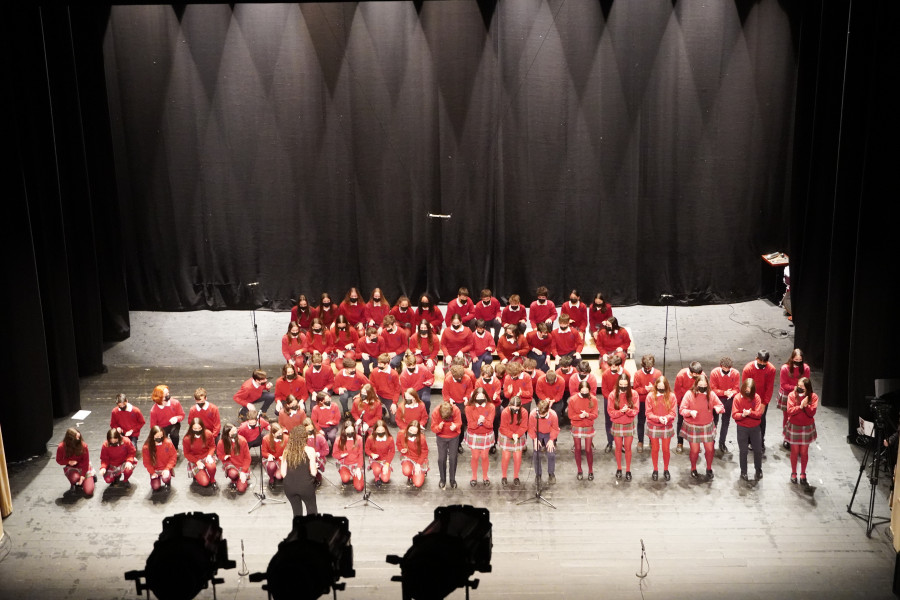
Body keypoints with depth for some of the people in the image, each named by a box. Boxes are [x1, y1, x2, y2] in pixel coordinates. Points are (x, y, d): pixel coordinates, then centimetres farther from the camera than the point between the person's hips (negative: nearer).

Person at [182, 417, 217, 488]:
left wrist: (209, 455, -19)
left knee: (211, 466, -37)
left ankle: (212, 480, -3)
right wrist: (197, 462, -16)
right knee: (204, 483, -16)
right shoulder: (187, 439, -19)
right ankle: (197, 475, 20)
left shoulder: (208, 434, -15)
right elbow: (187, 454, -5)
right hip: (195, 460, -1)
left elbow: (212, 446, 1)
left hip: (206, 457, 1)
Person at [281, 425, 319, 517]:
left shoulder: (286, 451, 0)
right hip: (305, 486, -3)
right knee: (312, 510, 17)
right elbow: (313, 472, -10)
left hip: (289, 486, 3)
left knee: (297, 512, 16)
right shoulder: (309, 451, -8)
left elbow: (283, 472, 1)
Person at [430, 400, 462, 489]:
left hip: (454, 437, 0)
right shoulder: (436, 412, -24)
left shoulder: (456, 410, -25)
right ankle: (442, 480, 22)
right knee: (441, 458, 3)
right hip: (441, 437, 0)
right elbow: (433, 427, -16)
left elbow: (459, 423, -18)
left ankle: (452, 480, 22)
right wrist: (439, 427, -39)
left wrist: (455, 426, -42)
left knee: (453, 458, 5)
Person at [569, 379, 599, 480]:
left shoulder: (593, 399, -9)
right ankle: (579, 471, 25)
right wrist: (580, 416, -26)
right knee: (578, 449, 10)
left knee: (588, 450, 2)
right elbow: (570, 415, -8)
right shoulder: (573, 399, -11)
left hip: (588, 427, 0)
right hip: (576, 427, 0)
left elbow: (595, 414, -9)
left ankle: (590, 471, 19)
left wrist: (587, 415, -29)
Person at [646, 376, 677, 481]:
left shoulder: (671, 396, -10)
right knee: (655, 449, 13)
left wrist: (667, 418, -30)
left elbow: (673, 413, -9)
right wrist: (658, 418, -27)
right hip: (653, 426, 0)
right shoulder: (650, 396, -11)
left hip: (667, 427, 0)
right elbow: (648, 413, -11)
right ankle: (655, 470, 29)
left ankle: (666, 470, 29)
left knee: (666, 449, 9)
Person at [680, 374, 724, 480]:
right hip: (693, 427, -2)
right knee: (695, 450, 2)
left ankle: (709, 468, 33)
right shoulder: (689, 394, -15)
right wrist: (690, 412, -36)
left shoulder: (711, 394, -7)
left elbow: (721, 407, -3)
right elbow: (682, 410, -15)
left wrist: (719, 408, -28)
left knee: (710, 449, 6)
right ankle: (693, 469, 30)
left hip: (707, 426, 2)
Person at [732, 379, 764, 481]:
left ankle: (758, 469, 32)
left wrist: (750, 413, -33)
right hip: (742, 428, -1)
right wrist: (742, 415, -34)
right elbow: (734, 415, -14)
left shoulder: (756, 397, -9)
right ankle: (743, 472, 24)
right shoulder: (737, 398, -12)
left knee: (758, 450, 11)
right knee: (743, 451, 9)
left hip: (755, 427, 1)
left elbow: (759, 413, -14)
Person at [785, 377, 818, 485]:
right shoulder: (792, 395, -10)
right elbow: (789, 411, -17)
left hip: (807, 427, 1)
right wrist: (801, 406, -28)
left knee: (804, 452, 10)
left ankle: (803, 475, 23)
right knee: (794, 451, 9)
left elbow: (812, 413, -14)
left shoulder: (813, 397, -8)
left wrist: (806, 405, -30)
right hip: (794, 427, -1)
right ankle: (793, 473, 24)